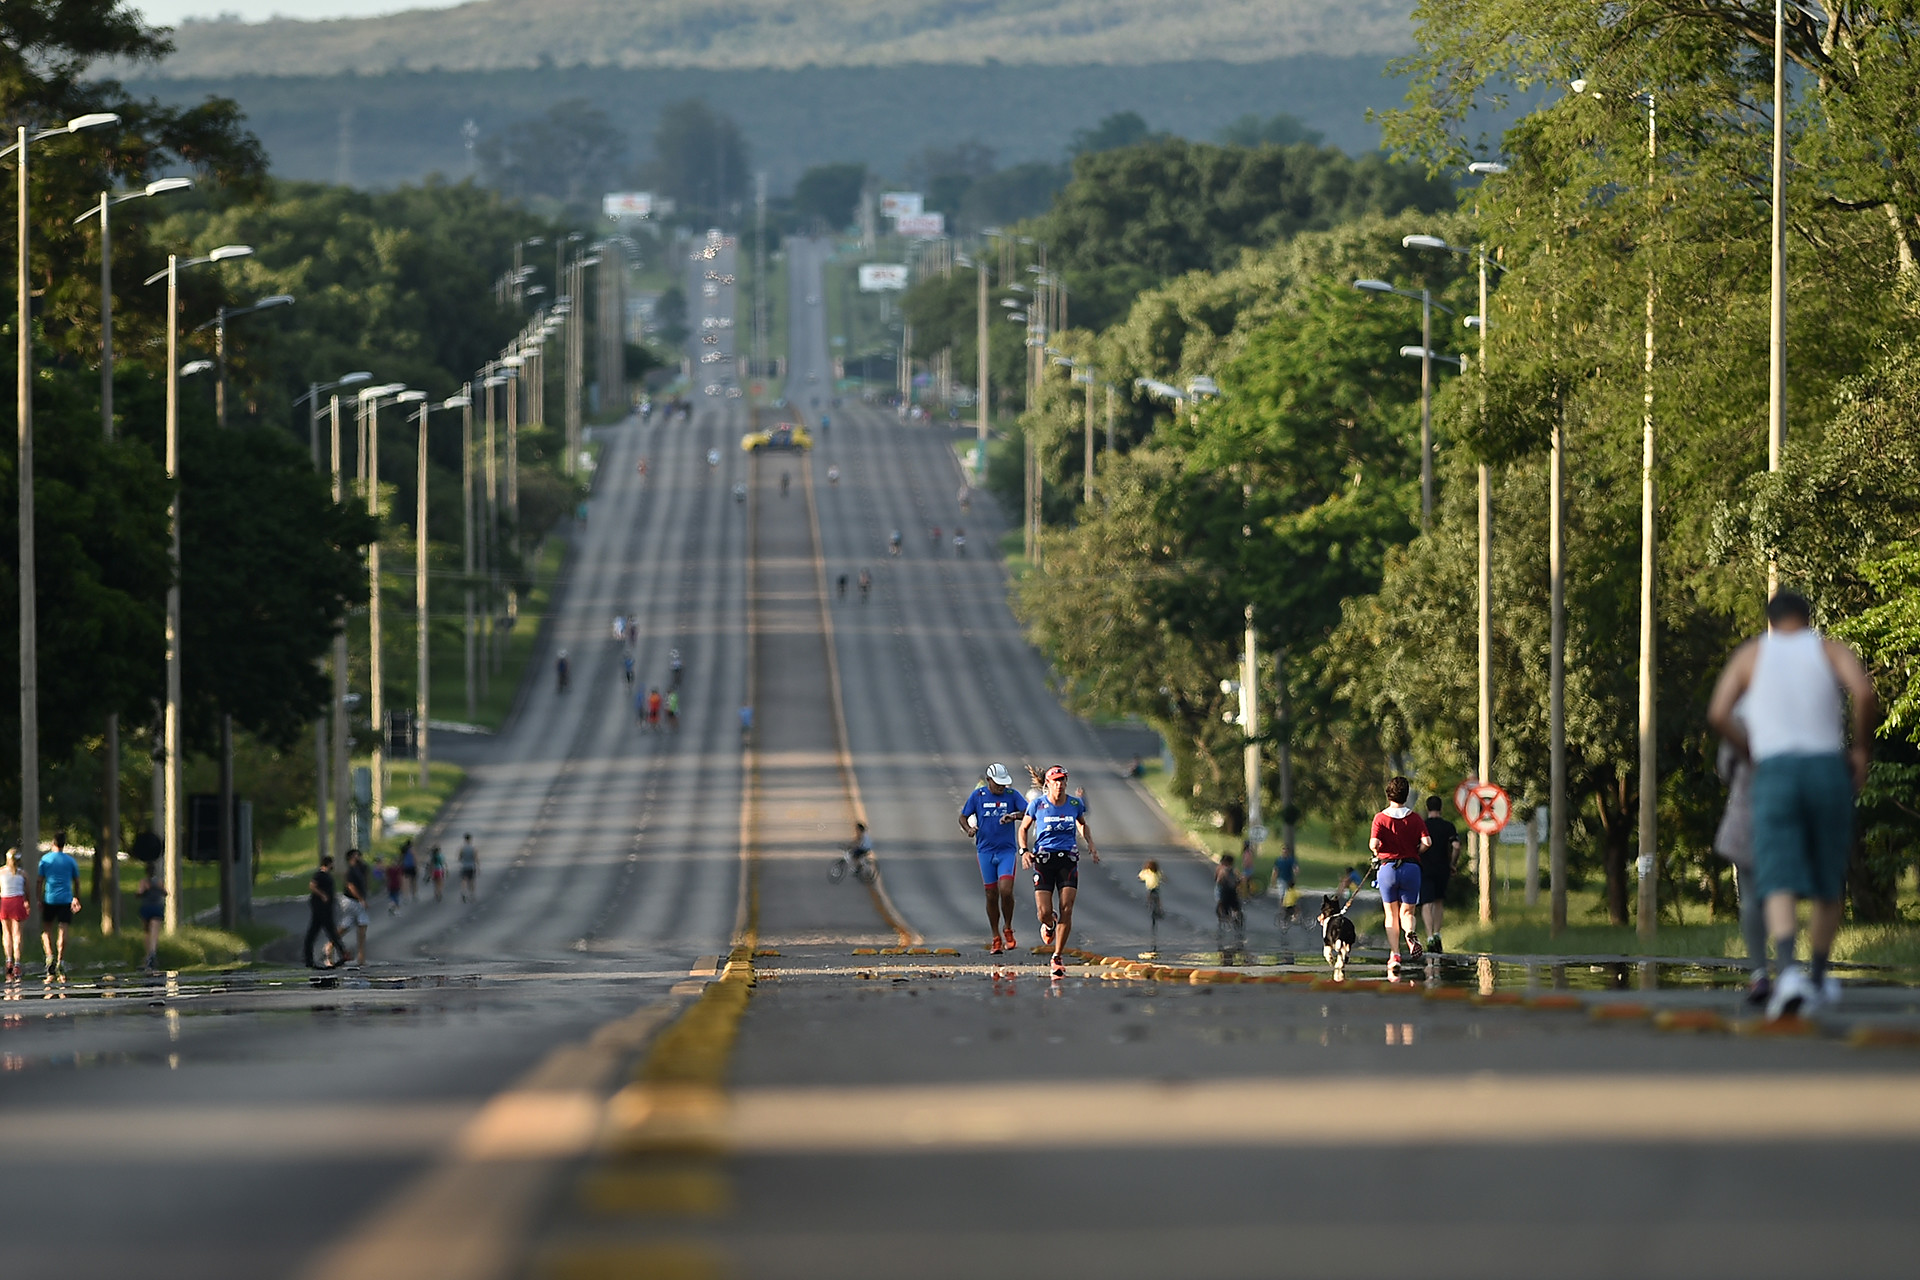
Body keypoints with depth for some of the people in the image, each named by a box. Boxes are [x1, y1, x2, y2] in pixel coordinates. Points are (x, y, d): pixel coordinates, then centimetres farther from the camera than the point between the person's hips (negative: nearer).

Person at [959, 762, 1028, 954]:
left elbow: (1029, 813, -10)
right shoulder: (978, 795, 2)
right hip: (985, 850, 1)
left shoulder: (1012, 795, -1)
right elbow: (963, 817, 9)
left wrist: (1013, 816, -30)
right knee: (991, 895, 4)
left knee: (1006, 891, -16)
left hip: (1007, 850, -1)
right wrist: (968, 829, -13)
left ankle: (1008, 929, 7)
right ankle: (995, 938, 15)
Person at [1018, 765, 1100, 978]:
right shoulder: (1038, 805, -1)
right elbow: (1023, 828, 11)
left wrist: (1091, 846, 10)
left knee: (1067, 910, -10)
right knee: (1044, 912, -9)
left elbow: (1083, 825, 25)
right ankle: (1049, 924, 32)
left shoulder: (1075, 804, 5)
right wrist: (1024, 851, -5)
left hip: (1068, 859, 1)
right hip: (1044, 859, -1)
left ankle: (1058, 957, 2)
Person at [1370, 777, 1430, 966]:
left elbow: (1374, 843, -16)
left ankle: (1394, 954, 4)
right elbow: (1426, 842, -10)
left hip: (1388, 867, -1)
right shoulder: (1414, 818, 1)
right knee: (1407, 912, 9)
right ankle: (1411, 933, -25)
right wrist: (1416, 853, 10)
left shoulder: (1380, 818, -3)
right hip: (1411, 867, 1)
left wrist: (1376, 851, 7)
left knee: (1391, 915, 12)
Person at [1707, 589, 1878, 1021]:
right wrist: (1863, 749, 4)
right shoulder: (1830, 649, 10)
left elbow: (1718, 714, 2)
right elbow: (1864, 692, -9)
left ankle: (1787, 973, -33)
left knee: (1781, 885, -10)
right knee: (1828, 883, 17)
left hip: (1774, 773, 0)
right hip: (1829, 769, 1)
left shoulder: (1751, 654, 13)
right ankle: (1818, 980, 24)